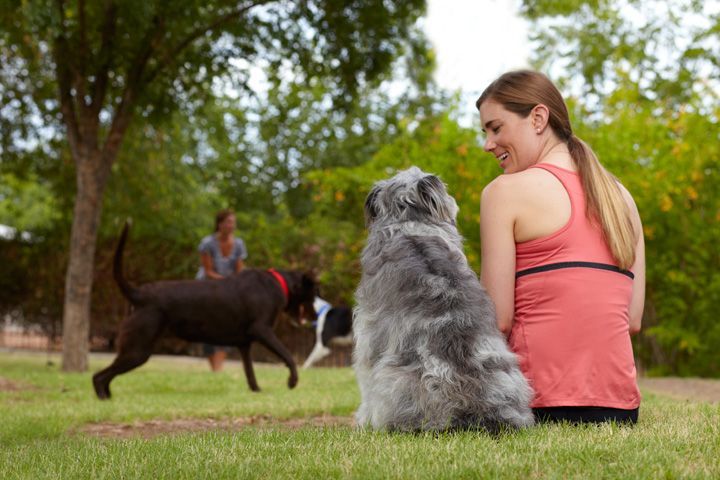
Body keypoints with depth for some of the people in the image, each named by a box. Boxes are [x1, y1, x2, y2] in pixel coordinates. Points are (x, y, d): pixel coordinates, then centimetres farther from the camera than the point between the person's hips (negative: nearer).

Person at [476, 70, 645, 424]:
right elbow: (632, 320, 12)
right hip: (621, 407, 6)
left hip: (545, 407, -6)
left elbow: (498, 319, -8)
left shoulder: (505, 190, -4)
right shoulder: (621, 196, 15)